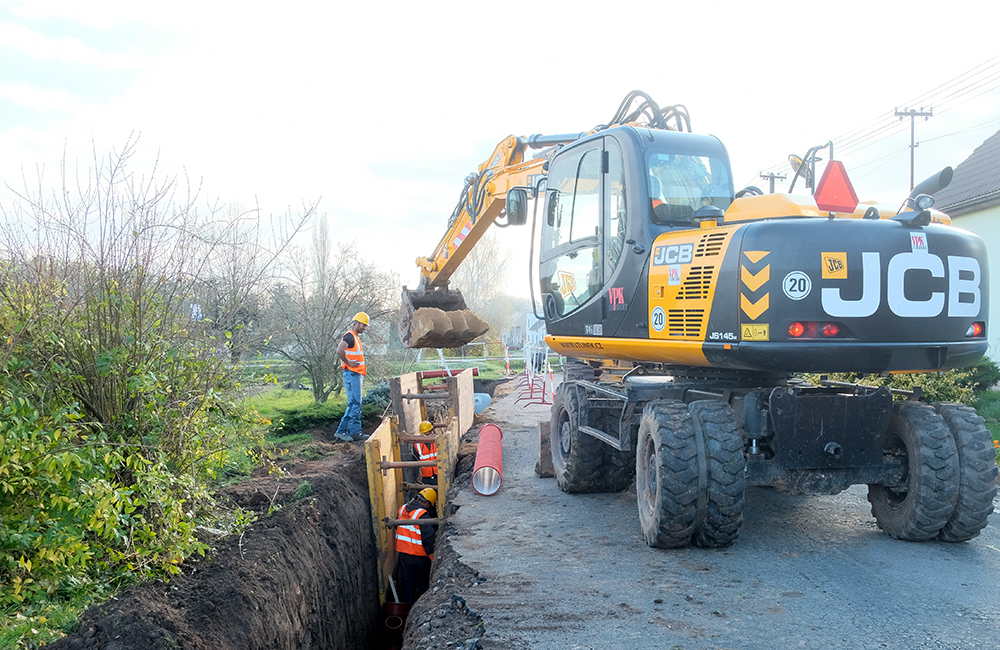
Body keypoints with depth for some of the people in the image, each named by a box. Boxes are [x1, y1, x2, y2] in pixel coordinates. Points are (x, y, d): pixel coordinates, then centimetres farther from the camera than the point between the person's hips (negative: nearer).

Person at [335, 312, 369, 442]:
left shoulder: (356, 337, 21)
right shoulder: (349, 336, -11)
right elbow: (339, 351, -28)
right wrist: (348, 363, -19)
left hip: (356, 375, 10)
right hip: (351, 374, -10)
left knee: (355, 404, 9)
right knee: (355, 403, -9)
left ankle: (343, 431, 10)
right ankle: (355, 432, -6)